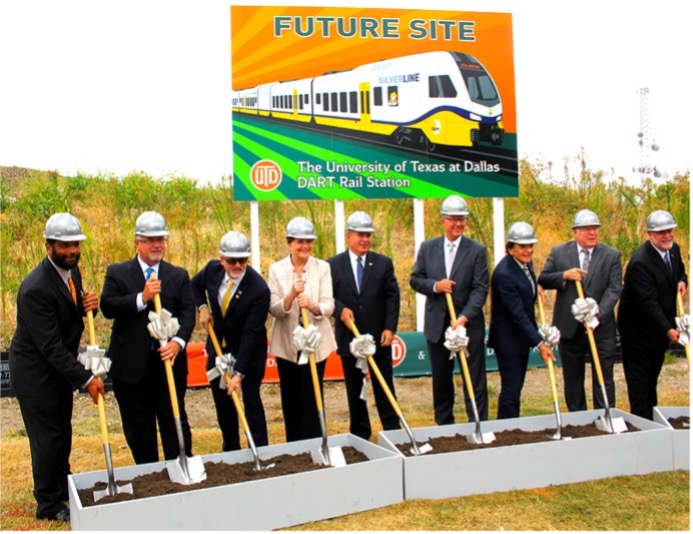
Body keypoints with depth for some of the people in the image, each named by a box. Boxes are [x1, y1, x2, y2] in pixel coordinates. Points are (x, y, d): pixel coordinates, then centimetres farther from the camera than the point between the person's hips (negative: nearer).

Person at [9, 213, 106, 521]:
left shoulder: (71, 270, -1)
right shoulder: (36, 289, -29)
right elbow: (50, 346, -28)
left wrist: (88, 304, -10)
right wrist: (86, 379, -28)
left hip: (59, 368, 8)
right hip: (35, 374, -8)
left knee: (62, 434, 19)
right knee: (47, 438, 2)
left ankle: (63, 489, 37)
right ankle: (48, 505, 18)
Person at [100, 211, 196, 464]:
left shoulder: (179, 275, 7)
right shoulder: (117, 273, 3)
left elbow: (188, 312, -3)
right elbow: (107, 307, -11)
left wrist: (178, 341, -20)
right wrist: (142, 298, -23)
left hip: (168, 361, 0)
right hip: (130, 364, 0)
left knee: (175, 422, 6)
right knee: (137, 427, 11)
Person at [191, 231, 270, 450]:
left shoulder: (259, 289, -28)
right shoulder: (212, 269, -12)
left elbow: (250, 334, -28)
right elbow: (195, 284, 13)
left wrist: (239, 373, -30)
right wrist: (202, 307, -6)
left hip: (248, 350, -5)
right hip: (218, 347, 6)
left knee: (251, 399, -1)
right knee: (222, 401, 14)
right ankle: (230, 449, 31)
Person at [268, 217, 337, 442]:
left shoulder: (322, 267, -2)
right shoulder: (276, 269, -2)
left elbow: (329, 306, -9)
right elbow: (273, 310, -8)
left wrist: (312, 306, -31)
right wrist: (292, 295, -27)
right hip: (287, 344, 1)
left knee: (312, 398, 0)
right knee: (290, 399, 9)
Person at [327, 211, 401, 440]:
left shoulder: (384, 263, 3)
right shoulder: (333, 265, 0)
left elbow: (392, 297, 0)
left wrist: (390, 328, -9)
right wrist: (340, 309, -21)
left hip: (379, 336, 0)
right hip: (349, 337, 0)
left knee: (384, 387, 7)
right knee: (354, 390, 10)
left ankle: (393, 431, 16)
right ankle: (359, 434, 21)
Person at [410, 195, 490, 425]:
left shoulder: (477, 250, -3)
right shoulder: (427, 247, 4)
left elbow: (480, 289, -9)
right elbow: (415, 279, 6)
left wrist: (465, 317, -21)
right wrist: (434, 286, -15)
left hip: (468, 324, -3)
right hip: (437, 324, 3)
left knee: (474, 379, 1)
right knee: (441, 379, 13)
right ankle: (444, 426, 25)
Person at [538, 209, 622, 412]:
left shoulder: (612, 255, -1)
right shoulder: (558, 252, 2)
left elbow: (614, 290, -8)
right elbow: (542, 280, 1)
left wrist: (598, 315, -22)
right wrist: (564, 275, -18)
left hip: (601, 326, -1)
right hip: (569, 326, 1)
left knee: (604, 377, 3)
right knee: (572, 378, 11)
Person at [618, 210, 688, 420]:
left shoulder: (673, 249, -1)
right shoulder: (640, 262, -28)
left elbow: (680, 268, 22)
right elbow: (648, 301, -29)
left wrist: (682, 280, -2)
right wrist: (668, 330, -32)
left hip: (661, 328, 8)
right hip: (638, 330, -8)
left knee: (652, 377, 19)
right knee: (639, 381, 2)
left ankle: (652, 421, 30)